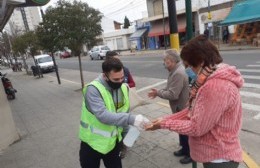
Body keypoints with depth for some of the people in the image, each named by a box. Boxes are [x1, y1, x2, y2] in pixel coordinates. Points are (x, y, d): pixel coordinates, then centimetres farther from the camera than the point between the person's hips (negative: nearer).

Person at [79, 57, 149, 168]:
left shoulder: (123, 88, -4)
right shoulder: (93, 89, -25)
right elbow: (103, 115, -37)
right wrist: (131, 119, -44)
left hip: (113, 141, 5)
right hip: (93, 142, -5)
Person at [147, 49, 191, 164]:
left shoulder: (179, 73, -29)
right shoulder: (175, 71, 5)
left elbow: (172, 94, -31)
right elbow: (170, 88, 12)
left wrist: (158, 93, -18)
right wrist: (158, 92, -1)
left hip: (182, 108, -10)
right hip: (179, 107, 10)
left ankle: (191, 154, 28)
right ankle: (185, 149, 42)